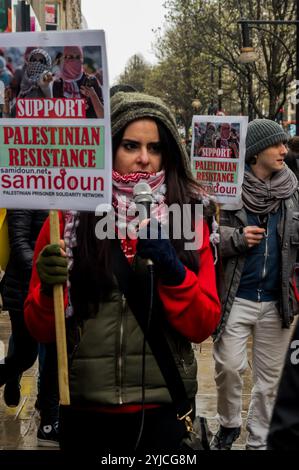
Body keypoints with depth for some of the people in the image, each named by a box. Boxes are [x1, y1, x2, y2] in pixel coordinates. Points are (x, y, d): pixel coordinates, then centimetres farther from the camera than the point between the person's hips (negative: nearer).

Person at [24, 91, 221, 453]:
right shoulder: (69, 213, -3)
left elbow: (204, 326, -5)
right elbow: (41, 330, -1)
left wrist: (173, 270, -20)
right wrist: (48, 287, -21)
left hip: (163, 408, 0)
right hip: (84, 410, 0)